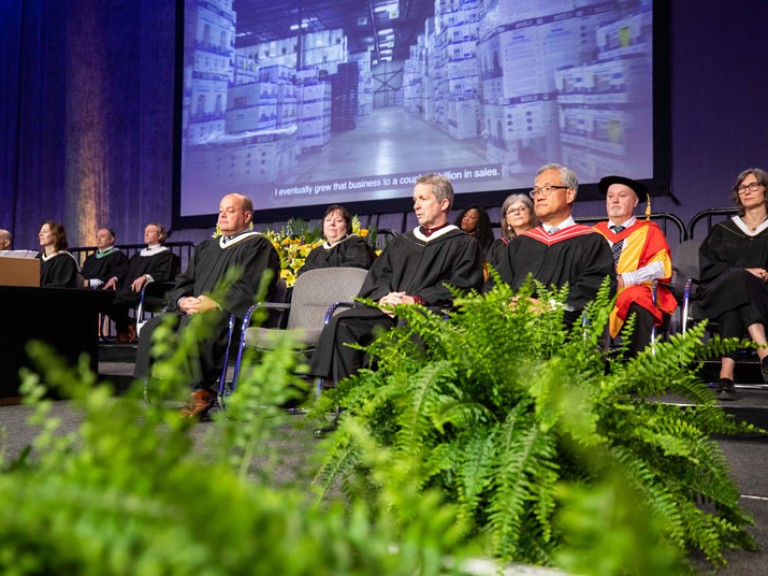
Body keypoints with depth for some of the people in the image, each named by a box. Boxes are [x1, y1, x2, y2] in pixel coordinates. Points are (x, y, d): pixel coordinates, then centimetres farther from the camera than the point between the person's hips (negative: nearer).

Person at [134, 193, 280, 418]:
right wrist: (183, 300, -2)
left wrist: (215, 303, -20)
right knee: (154, 327, -16)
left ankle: (199, 394, -34)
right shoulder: (206, 248, 27)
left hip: (232, 315, -7)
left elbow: (249, 287, -11)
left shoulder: (257, 246, 4)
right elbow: (184, 280, 21)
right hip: (194, 310, 8)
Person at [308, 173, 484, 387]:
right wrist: (383, 297, -7)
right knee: (341, 324, -25)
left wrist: (416, 300, -15)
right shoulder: (402, 242, 29)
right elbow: (377, 276, 19)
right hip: (389, 310, 5)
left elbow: (460, 288, 0)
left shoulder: (464, 245, 14)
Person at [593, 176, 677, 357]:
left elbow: (661, 266, -2)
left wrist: (624, 279, -18)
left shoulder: (648, 231, 13)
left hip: (636, 295, -2)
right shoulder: (596, 232, 21)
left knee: (636, 302, -37)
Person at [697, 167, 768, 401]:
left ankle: (727, 374, -54)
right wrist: (743, 272, -9)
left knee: (736, 302, -37)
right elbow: (708, 267, 9)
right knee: (739, 280, -37)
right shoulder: (722, 230, 23)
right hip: (721, 292, 0)